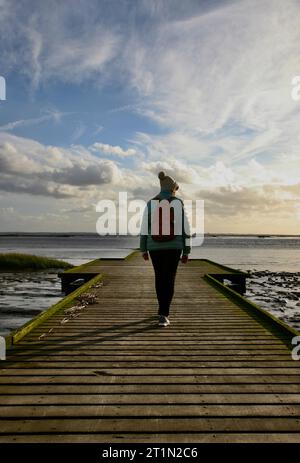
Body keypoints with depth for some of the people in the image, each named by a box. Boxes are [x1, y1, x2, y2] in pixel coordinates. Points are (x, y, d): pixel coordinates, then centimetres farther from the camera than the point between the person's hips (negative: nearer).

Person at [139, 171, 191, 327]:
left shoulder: (150, 204, 2)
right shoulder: (178, 203, -5)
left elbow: (144, 227, 1)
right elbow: (185, 229, -6)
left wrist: (143, 249, 8)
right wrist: (186, 252, 1)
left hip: (155, 246, 3)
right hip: (173, 246, -2)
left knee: (159, 277, 18)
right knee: (169, 280, 0)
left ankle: (163, 310, 28)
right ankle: (163, 315, -11)